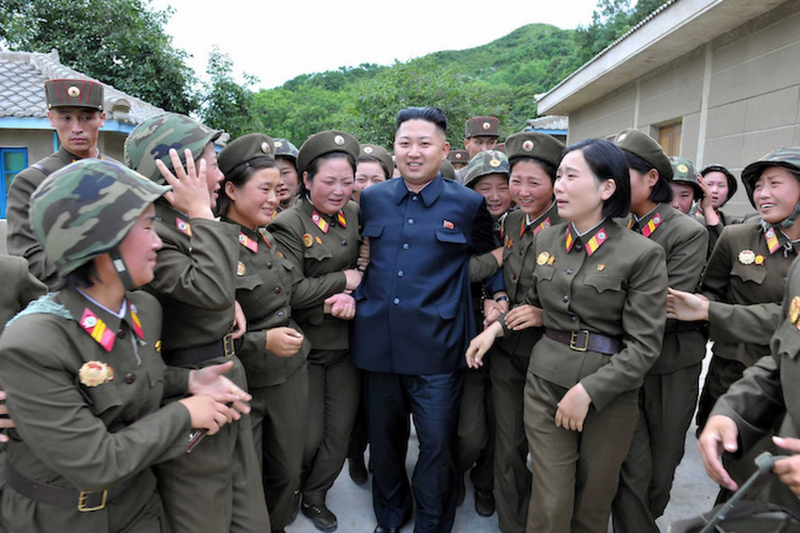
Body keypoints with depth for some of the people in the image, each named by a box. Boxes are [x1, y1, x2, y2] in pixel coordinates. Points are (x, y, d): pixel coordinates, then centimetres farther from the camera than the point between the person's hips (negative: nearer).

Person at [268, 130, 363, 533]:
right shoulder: (289, 225, -12)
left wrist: (353, 299, -13)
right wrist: (343, 281, -16)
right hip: (306, 345, -4)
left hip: (347, 344, 5)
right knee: (309, 435, 7)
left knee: (340, 430, 13)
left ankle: (315, 498, 38)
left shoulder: (355, 215, 3)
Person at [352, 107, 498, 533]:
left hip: (436, 348, -3)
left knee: (437, 443, 7)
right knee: (384, 440, 18)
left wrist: (448, 288, -1)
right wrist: (358, 294, 6)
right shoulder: (372, 199, 6)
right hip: (377, 343, 3)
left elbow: (485, 258, 11)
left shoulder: (467, 204, -2)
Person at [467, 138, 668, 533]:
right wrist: (497, 326, 5)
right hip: (546, 383, 3)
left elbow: (644, 346, -13)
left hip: (609, 391, -2)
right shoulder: (545, 240, 3)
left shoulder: (642, 254, -12)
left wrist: (587, 391, -18)